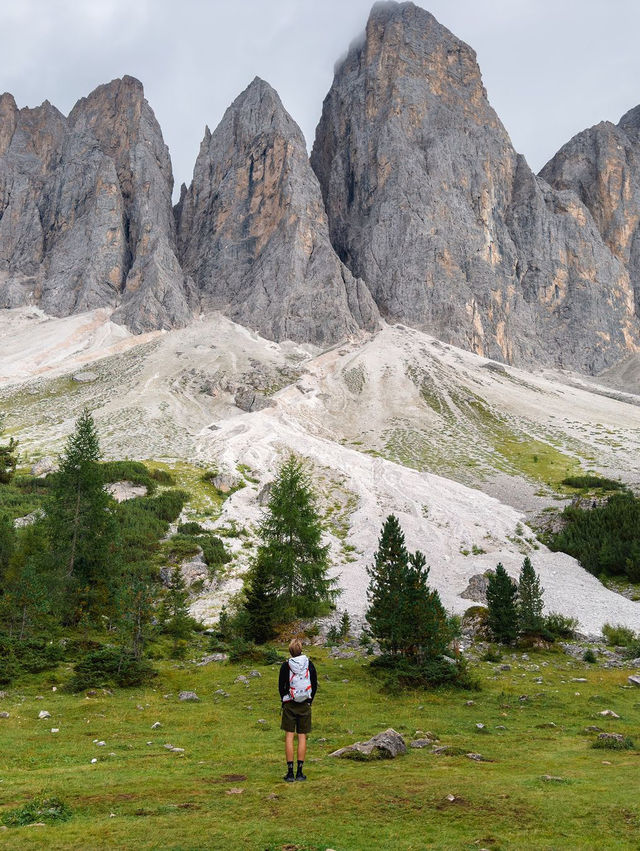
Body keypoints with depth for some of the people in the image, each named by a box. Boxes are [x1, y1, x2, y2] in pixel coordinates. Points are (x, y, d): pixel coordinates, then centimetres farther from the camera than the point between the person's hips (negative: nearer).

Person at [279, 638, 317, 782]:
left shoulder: (286, 665, -6)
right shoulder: (309, 664, -1)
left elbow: (281, 686, -2)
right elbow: (315, 685, 4)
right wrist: (309, 701, 12)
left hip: (289, 705, -2)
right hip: (305, 705, 2)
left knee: (289, 737, 2)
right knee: (302, 737, 5)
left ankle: (290, 772, 1)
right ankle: (300, 772, 6)